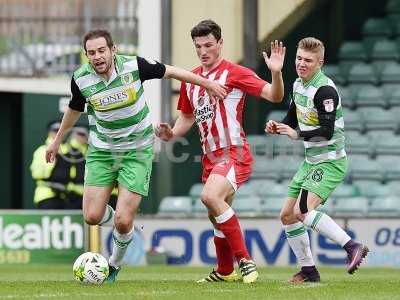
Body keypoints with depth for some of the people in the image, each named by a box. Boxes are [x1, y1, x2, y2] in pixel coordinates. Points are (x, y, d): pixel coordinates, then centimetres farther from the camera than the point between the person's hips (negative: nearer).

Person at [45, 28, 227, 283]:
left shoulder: (133, 66, -19)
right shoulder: (81, 79, -11)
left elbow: (168, 71, 0)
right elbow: (75, 109, 11)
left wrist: (207, 83, 8)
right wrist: (57, 140, 24)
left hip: (137, 150, -2)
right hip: (101, 151, 3)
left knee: (123, 221, -11)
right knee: (92, 217, -6)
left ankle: (115, 265, 21)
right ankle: (127, 228, 29)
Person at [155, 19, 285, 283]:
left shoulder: (234, 73, -9)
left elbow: (274, 96, -16)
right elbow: (187, 117, 24)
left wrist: (276, 73, -36)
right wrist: (172, 133, 4)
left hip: (234, 153, -8)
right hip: (211, 157, 8)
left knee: (210, 196, -30)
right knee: (217, 216, 15)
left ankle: (245, 261, -23)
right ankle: (225, 271, 33)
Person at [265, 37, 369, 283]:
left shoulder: (325, 90, -19)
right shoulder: (298, 85, 9)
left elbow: (327, 131, -26)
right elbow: (293, 120, 21)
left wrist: (297, 134, -33)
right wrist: (278, 127, 1)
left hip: (330, 162, -9)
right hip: (311, 161, 9)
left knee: (304, 210, -26)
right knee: (287, 215, 8)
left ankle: (352, 247, -24)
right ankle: (309, 270, 17)